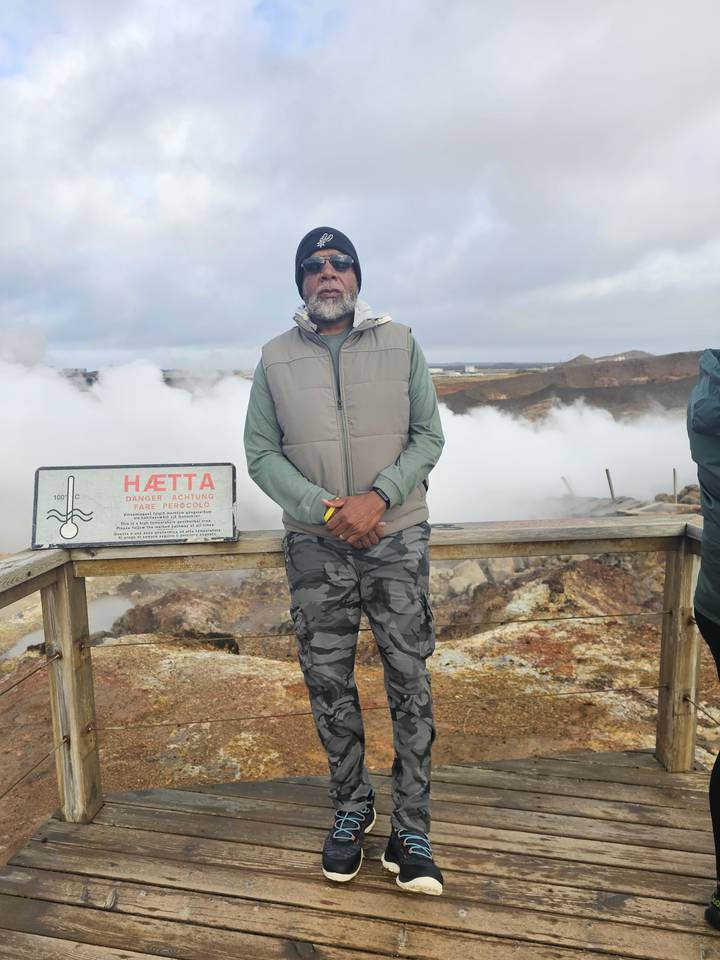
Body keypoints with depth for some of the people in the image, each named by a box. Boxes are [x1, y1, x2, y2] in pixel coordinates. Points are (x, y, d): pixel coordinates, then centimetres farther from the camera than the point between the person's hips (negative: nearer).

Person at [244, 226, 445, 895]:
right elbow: (260, 453, 0)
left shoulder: (399, 344, 3)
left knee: (410, 682, 2)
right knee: (328, 683, 10)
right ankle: (351, 808, 32)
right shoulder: (275, 358, 5)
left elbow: (428, 437, 0)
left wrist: (376, 498, -15)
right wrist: (326, 510, -13)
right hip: (315, 544, 1)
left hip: (396, 538, 0)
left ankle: (411, 830, 19)